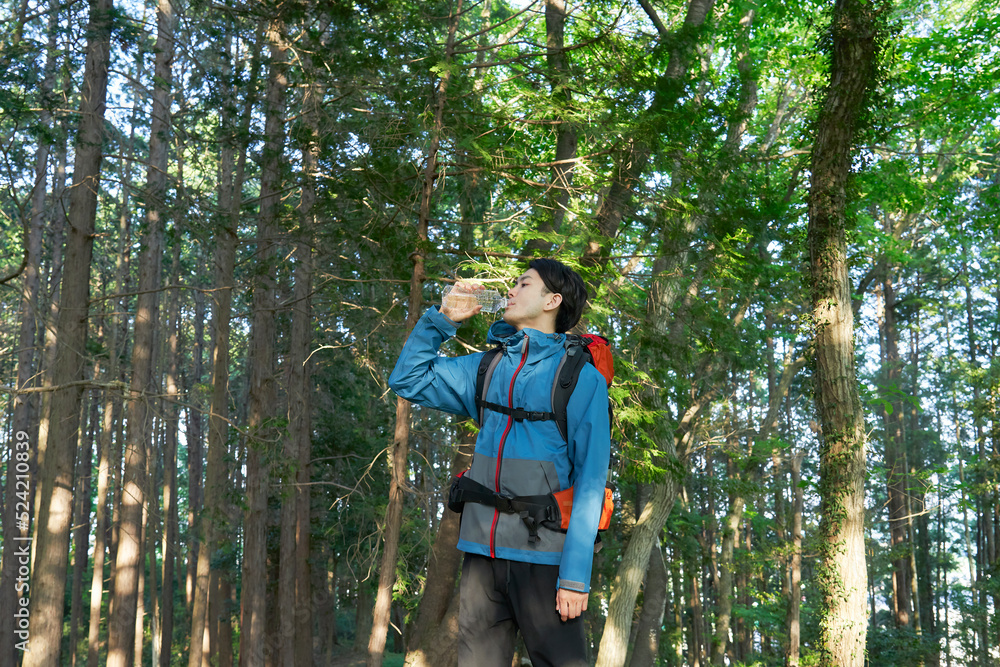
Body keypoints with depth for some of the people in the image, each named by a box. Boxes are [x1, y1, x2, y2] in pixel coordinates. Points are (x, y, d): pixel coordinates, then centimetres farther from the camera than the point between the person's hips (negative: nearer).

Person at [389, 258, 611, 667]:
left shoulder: (582, 378, -1)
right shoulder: (487, 368, 15)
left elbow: (589, 482, -6)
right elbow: (407, 379, 22)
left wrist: (576, 576, -13)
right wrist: (442, 318, 12)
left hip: (543, 555, -5)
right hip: (483, 552, 5)